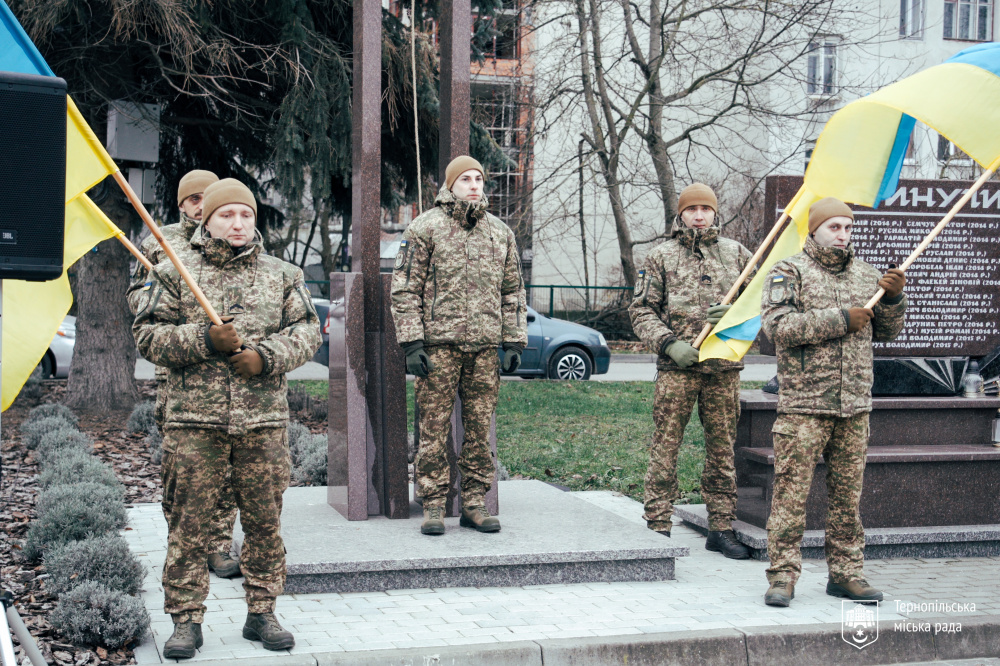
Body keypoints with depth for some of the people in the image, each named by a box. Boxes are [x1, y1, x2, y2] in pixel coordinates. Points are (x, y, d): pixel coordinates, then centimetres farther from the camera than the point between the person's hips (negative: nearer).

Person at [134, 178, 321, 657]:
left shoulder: (281, 276, 12)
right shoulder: (175, 275, 6)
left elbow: (306, 331, 8)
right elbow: (148, 334, 1)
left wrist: (265, 356, -9)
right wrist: (205, 339, -12)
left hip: (264, 420, 2)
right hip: (195, 420, -2)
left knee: (264, 522, 7)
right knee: (189, 523, 0)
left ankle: (261, 613, 19)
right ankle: (186, 620, 9)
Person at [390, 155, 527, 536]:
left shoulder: (500, 233, 15)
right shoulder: (425, 229, 1)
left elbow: (513, 291, 18)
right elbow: (405, 289, -1)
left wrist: (514, 341, 10)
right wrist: (411, 342, -9)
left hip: (484, 347, 4)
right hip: (439, 344, -4)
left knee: (480, 429, 5)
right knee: (434, 428, -2)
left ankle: (475, 505, 13)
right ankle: (434, 506, 5)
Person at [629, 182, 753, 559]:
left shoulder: (736, 255, 12)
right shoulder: (662, 256, 6)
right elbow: (641, 309, 4)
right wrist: (668, 343, -10)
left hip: (724, 365, 2)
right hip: (677, 366, -2)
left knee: (722, 447, 7)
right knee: (666, 445, -3)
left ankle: (721, 528, 15)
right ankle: (658, 525, 3)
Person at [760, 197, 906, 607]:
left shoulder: (865, 275, 16)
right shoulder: (789, 273, -1)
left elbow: (886, 332, 20)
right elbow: (777, 325, -16)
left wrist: (893, 298, 0)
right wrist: (840, 319, -15)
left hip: (855, 407, 5)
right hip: (803, 406, -5)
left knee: (848, 493, 9)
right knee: (792, 492, -5)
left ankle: (846, 573, 18)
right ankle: (783, 574, 2)